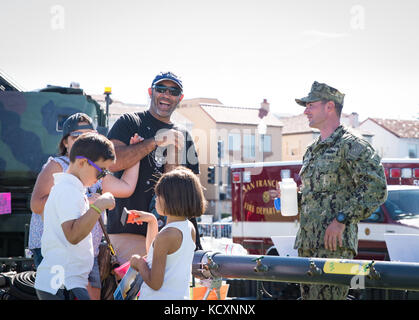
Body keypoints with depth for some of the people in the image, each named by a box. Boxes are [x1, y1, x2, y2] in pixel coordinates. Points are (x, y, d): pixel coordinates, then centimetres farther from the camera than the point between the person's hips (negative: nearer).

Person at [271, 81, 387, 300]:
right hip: (307, 242, 9)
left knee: (326, 295, -14)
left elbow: (376, 188, -15)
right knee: (308, 295, 9)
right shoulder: (312, 151, 23)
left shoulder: (351, 145, -5)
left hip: (335, 243, -9)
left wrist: (342, 219, -20)